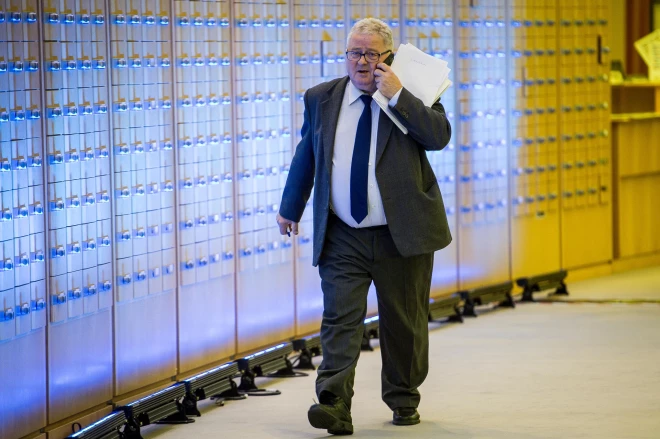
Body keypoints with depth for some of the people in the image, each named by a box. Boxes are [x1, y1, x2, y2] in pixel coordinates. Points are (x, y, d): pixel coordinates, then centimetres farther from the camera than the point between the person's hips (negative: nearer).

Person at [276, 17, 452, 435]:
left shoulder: (411, 97, -1)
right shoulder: (321, 99, 8)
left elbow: (440, 135, -17)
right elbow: (306, 157, 19)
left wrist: (397, 95, -21)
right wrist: (291, 208, 23)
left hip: (401, 236, -1)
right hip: (342, 239, 1)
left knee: (404, 322, 10)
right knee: (340, 319, -11)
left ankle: (404, 401, 26)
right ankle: (334, 405, -19)